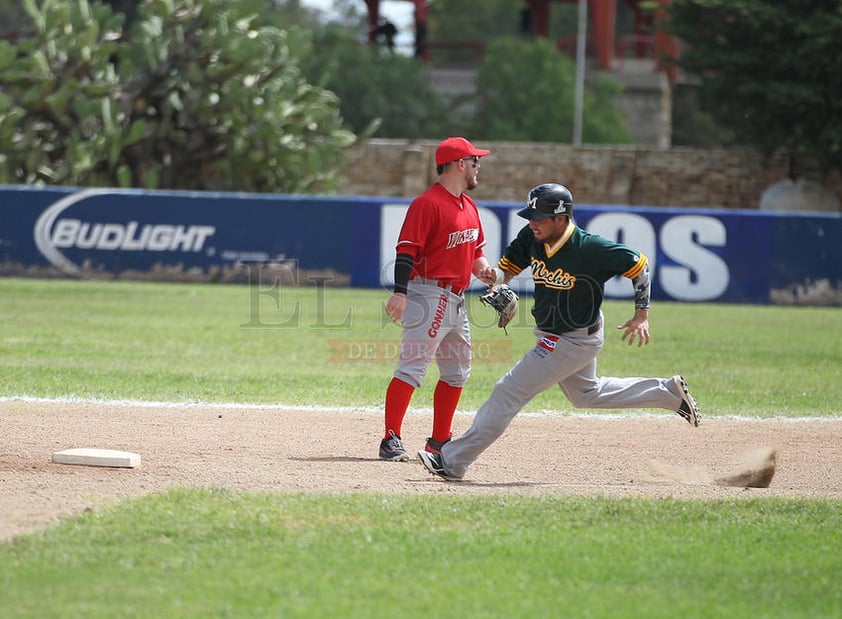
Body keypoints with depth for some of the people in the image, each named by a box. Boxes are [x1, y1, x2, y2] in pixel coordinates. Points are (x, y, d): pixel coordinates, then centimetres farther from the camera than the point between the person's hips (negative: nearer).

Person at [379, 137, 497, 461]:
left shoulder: (469, 206, 15)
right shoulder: (427, 203, -13)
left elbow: (475, 247, 25)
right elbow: (406, 249, -18)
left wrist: (481, 266, 2)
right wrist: (400, 292, -27)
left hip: (456, 300, 10)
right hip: (430, 296, -10)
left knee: (457, 372, 15)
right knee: (412, 367, -13)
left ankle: (440, 441, 24)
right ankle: (391, 440, -13)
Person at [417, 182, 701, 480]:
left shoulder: (591, 249, -29)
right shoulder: (530, 238, -12)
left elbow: (639, 265, -17)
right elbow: (507, 268, -2)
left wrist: (641, 315, -15)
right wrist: (493, 275, -26)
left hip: (576, 341, -9)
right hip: (552, 335, 9)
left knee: (510, 391, -10)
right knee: (586, 394, 28)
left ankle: (453, 461, -5)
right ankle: (668, 392, 38)